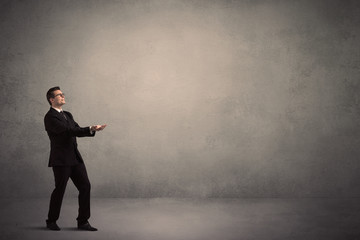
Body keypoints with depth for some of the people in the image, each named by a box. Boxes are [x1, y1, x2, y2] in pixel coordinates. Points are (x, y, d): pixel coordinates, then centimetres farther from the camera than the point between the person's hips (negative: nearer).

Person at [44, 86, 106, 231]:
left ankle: (83, 222, 10)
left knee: (85, 186, 2)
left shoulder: (67, 115, 18)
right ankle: (51, 221, 20)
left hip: (75, 158, 8)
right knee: (59, 190, 1)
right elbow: (68, 130, -20)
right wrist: (90, 129, -23)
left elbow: (77, 131, 10)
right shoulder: (50, 117, -10)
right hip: (61, 160, -8)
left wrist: (92, 130, -9)